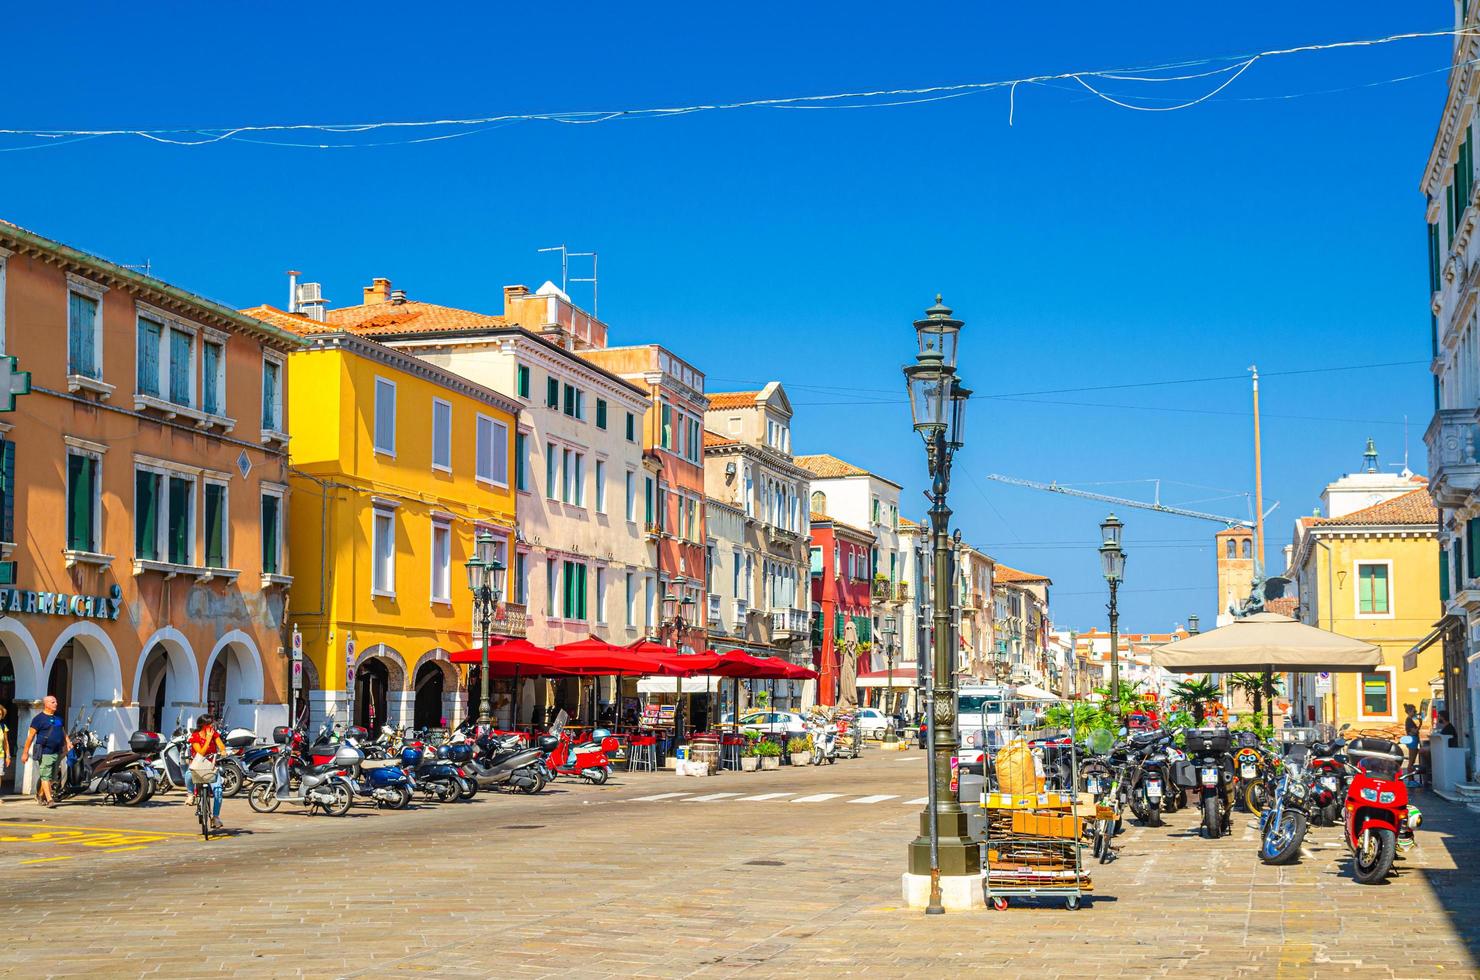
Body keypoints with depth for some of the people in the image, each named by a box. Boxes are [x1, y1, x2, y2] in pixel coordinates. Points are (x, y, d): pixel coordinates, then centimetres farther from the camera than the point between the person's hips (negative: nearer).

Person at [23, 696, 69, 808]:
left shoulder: (58, 718, 17)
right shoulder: (39, 718, -3)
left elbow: (63, 732, 24)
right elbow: (31, 735, -4)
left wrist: (68, 742, 2)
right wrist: (25, 752, -7)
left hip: (57, 752, 7)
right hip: (45, 752, -7)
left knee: (52, 777, 11)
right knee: (46, 777, -9)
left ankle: (40, 795, 26)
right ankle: (49, 800, -13)